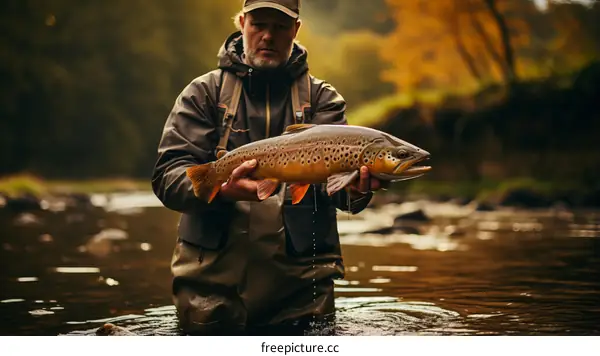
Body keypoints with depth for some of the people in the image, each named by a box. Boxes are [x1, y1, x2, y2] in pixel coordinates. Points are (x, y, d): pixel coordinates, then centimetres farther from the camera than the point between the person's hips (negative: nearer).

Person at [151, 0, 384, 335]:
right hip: (213, 273, 0)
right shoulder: (204, 92, 7)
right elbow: (168, 175, -5)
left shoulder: (322, 97, 10)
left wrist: (356, 186, -32)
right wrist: (222, 189, -26)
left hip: (299, 278, 1)